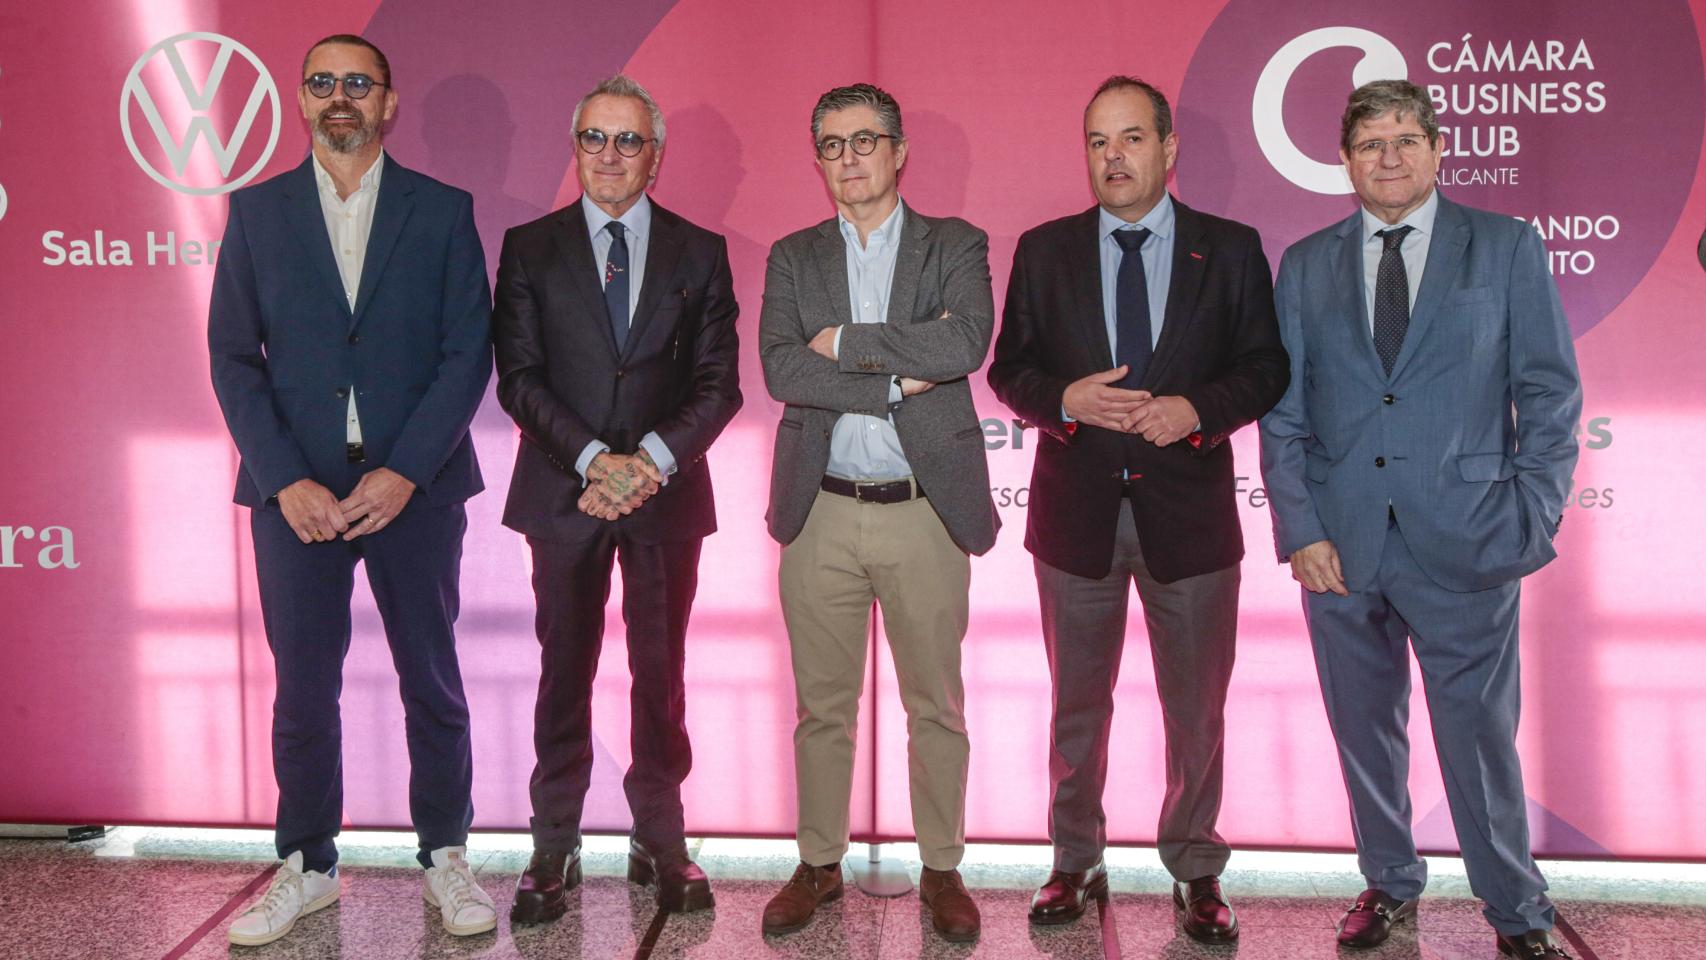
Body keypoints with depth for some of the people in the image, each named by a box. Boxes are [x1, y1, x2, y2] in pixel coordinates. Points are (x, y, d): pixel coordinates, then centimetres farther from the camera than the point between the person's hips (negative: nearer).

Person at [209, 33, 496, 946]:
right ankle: (307, 867, 23)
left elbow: (468, 352, -2)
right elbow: (233, 357, 3)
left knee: (432, 682, 8)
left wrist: (403, 472, -12)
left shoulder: (442, 210, 3)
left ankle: (445, 854, 23)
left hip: (413, 484, -1)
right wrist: (285, 480, -9)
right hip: (296, 488, 1)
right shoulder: (256, 210, 7)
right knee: (303, 689, 7)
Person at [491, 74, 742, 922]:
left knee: (660, 674, 6)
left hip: (667, 493, 0)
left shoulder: (699, 253, 7)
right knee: (564, 672, 6)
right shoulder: (529, 248, 6)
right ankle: (554, 850, 17)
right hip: (564, 493, 0)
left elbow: (718, 383, 1)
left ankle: (660, 843, 18)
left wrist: (652, 460, -14)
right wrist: (593, 460, -15)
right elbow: (518, 377, -2)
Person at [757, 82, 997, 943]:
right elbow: (781, 369, -7)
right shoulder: (793, 257, 8)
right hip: (821, 515, 2)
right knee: (822, 707, 12)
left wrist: (845, 341, -13)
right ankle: (819, 865, 27)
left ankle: (942, 870, 24)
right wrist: (898, 381, -13)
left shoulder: (955, 247, 4)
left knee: (937, 708, 9)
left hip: (926, 512, -1)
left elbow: (966, 342, -16)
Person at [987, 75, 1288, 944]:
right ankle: (1076, 864, 30)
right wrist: (1066, 399, -16)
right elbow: (1009, 368, 4)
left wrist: (1198, 408, -18)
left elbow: (1265, 367, 1)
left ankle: (1194, 871, 29)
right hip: (1076, 512, 1)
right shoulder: (1044, 251, 4)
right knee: (1077, 707, 14)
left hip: (1188, 511, -1)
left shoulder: (1230, 249, 1)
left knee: (1197, 711, 10)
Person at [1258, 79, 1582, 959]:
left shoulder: (1508, 247, 4)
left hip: (1465, 547, -2)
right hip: (1341, 545, 2)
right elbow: (1282, 409, 6)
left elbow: (1550, 394, 2)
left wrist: (1533, 523, -5)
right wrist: (1300, 529, -2)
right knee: (1365, 730, 13)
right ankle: (1390, 884, 32)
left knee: (1480, 736, 5)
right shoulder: (1306, 266, 9)